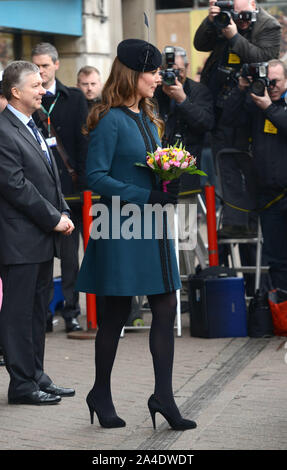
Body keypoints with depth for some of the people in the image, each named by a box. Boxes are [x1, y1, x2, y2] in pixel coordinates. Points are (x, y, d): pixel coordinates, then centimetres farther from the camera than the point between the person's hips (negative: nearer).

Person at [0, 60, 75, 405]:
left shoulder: (32, 128, 16)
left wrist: (63, 214, 6)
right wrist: (54, 219, -15)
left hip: (43, 236, 10)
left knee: (37, 311, 14)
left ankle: (36, 377, 22)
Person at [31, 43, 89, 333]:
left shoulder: (74, 99, 9)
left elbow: (83, 141, 6)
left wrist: (81, 180, -3)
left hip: (67, 182, 1)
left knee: (69, 252, 3)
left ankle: (71, 311, 9)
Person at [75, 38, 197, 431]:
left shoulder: (147, 118, 13)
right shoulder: (111, 120, -12)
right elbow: (96, 176, -16)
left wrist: (171, 185, 0)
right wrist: (145, 197, -20)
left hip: (153, 226, 8)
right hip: (122, 227, -8)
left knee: (166, 308, 2)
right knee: (117, 312, 2)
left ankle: (163, 396, 6)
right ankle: (101, 394, 18)